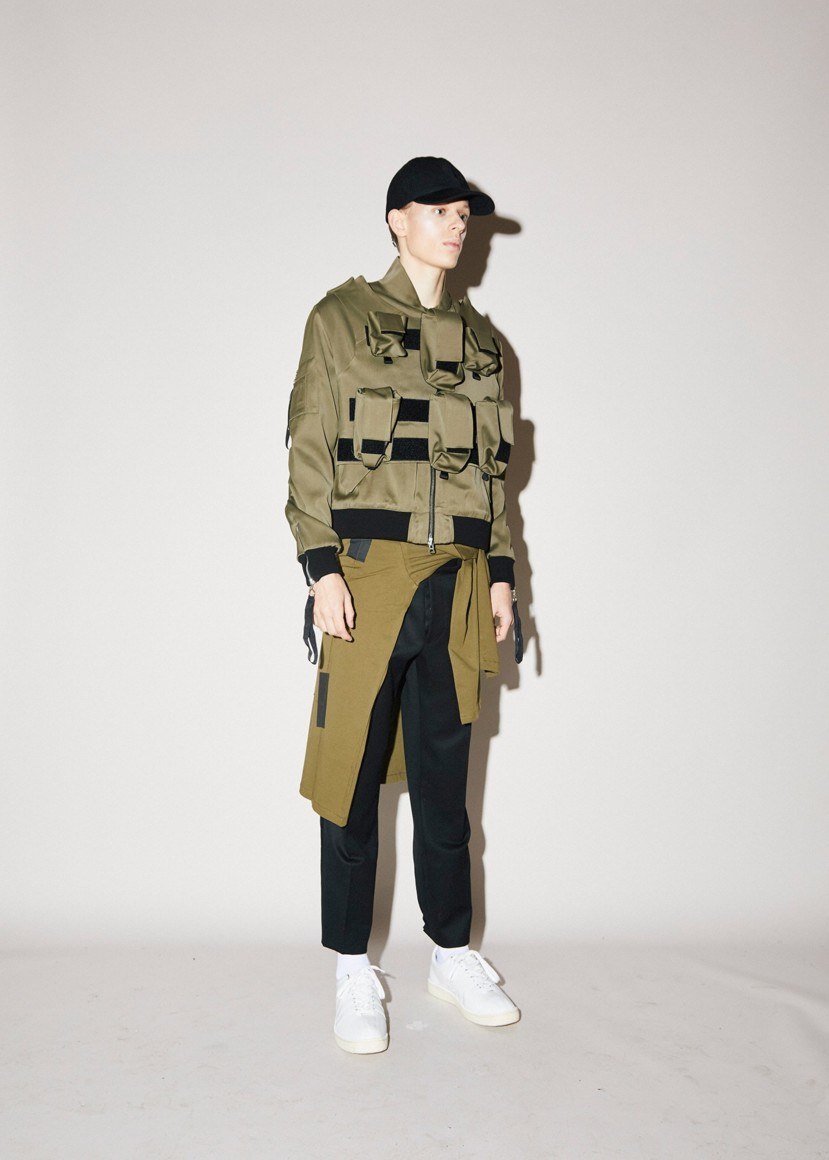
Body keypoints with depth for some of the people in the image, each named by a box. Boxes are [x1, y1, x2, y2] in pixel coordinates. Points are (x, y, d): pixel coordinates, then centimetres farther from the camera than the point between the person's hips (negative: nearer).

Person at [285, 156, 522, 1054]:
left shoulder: (479, 340, 16)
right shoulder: (342, 320, 3)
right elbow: (308, 451, -3)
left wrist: (500, 574, 11)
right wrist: (321, 568, -12)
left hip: (456, 586, 4)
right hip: (369, 578, -4)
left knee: (444, 781, 12)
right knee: (352, 778, 3)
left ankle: (452, 955, 26)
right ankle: (353, 974, 17)